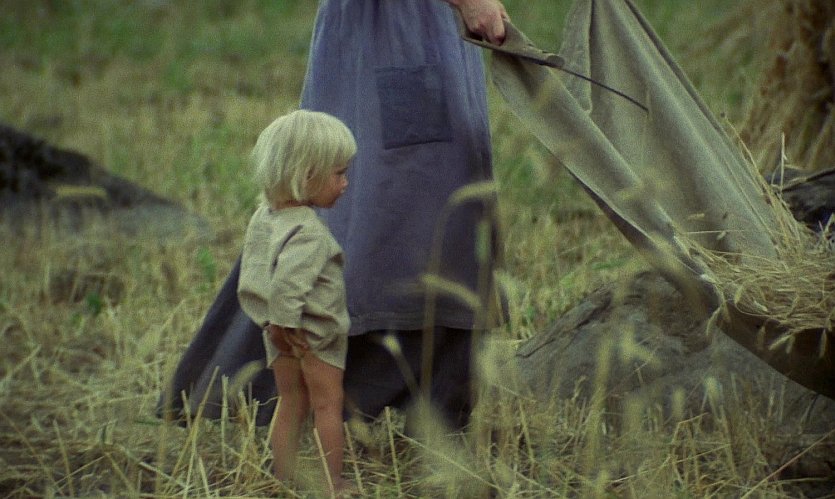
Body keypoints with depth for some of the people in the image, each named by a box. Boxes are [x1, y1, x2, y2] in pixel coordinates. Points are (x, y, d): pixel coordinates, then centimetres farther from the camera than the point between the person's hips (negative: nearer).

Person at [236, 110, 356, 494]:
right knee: (328, 405, 7)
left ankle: (284, 480, 22)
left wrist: (270, 323, 11)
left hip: (278, 340, 7)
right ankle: (333, 485, 15)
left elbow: (249, 283, 9)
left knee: (290, 406, 16)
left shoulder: (262, 217, 2)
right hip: (315, 337, -7)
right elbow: (286, 286, -37)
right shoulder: (309, 233, -26)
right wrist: (286, 324, -24)